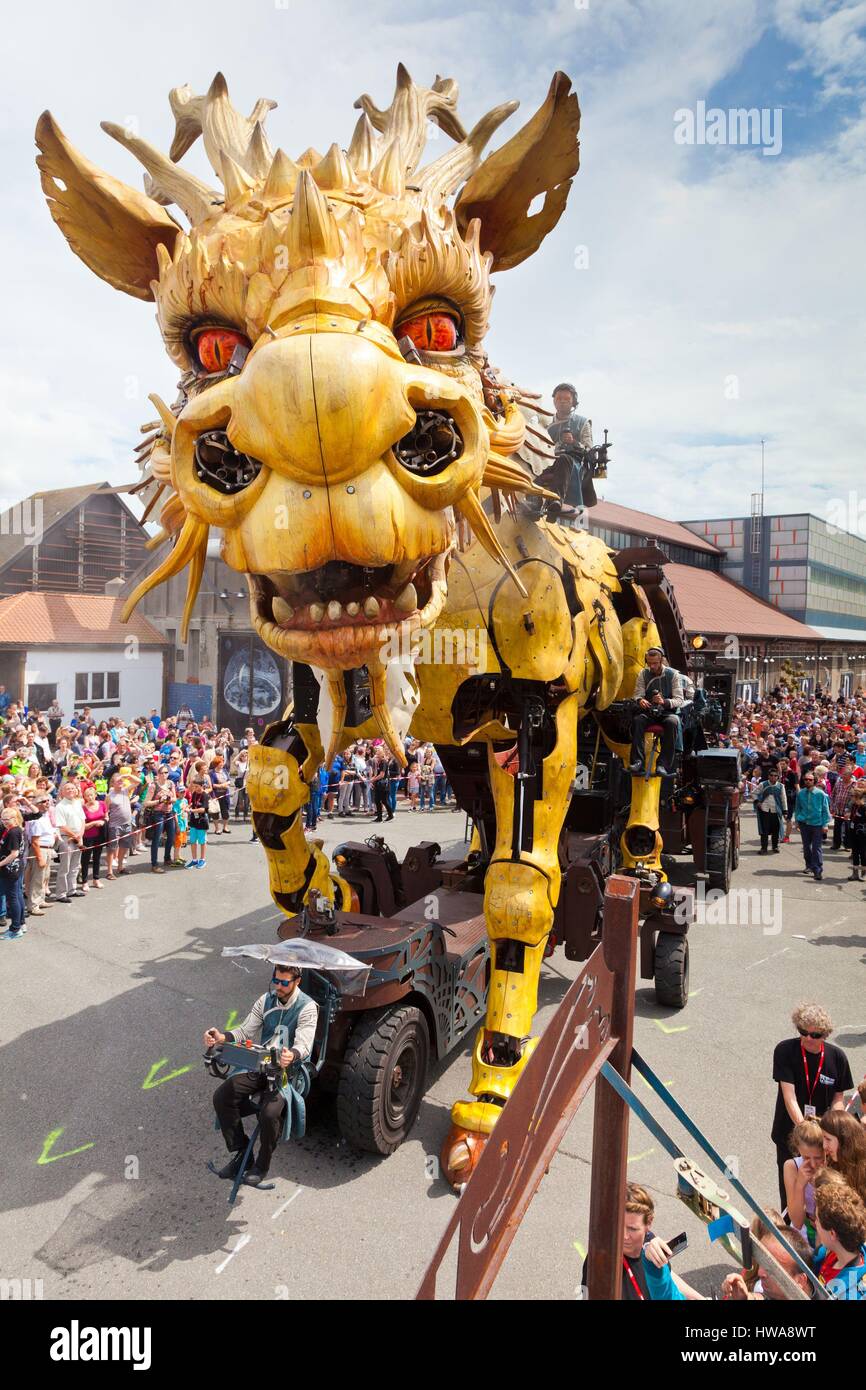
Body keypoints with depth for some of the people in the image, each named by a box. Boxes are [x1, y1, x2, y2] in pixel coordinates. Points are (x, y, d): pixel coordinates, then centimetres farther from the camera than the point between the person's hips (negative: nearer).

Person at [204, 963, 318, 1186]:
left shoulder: (307, 1007, -13)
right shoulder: (266, 1000, 4)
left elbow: (304, 1045, -22)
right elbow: (245, 1030, 3)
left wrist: (292, 1056, -46)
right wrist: (221, 1038, -18)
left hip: (290, 1069, -6)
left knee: (270, 1112, -29)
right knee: (221, 1096, -12)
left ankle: (262, 1164, -1)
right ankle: (240, 1153, 3)